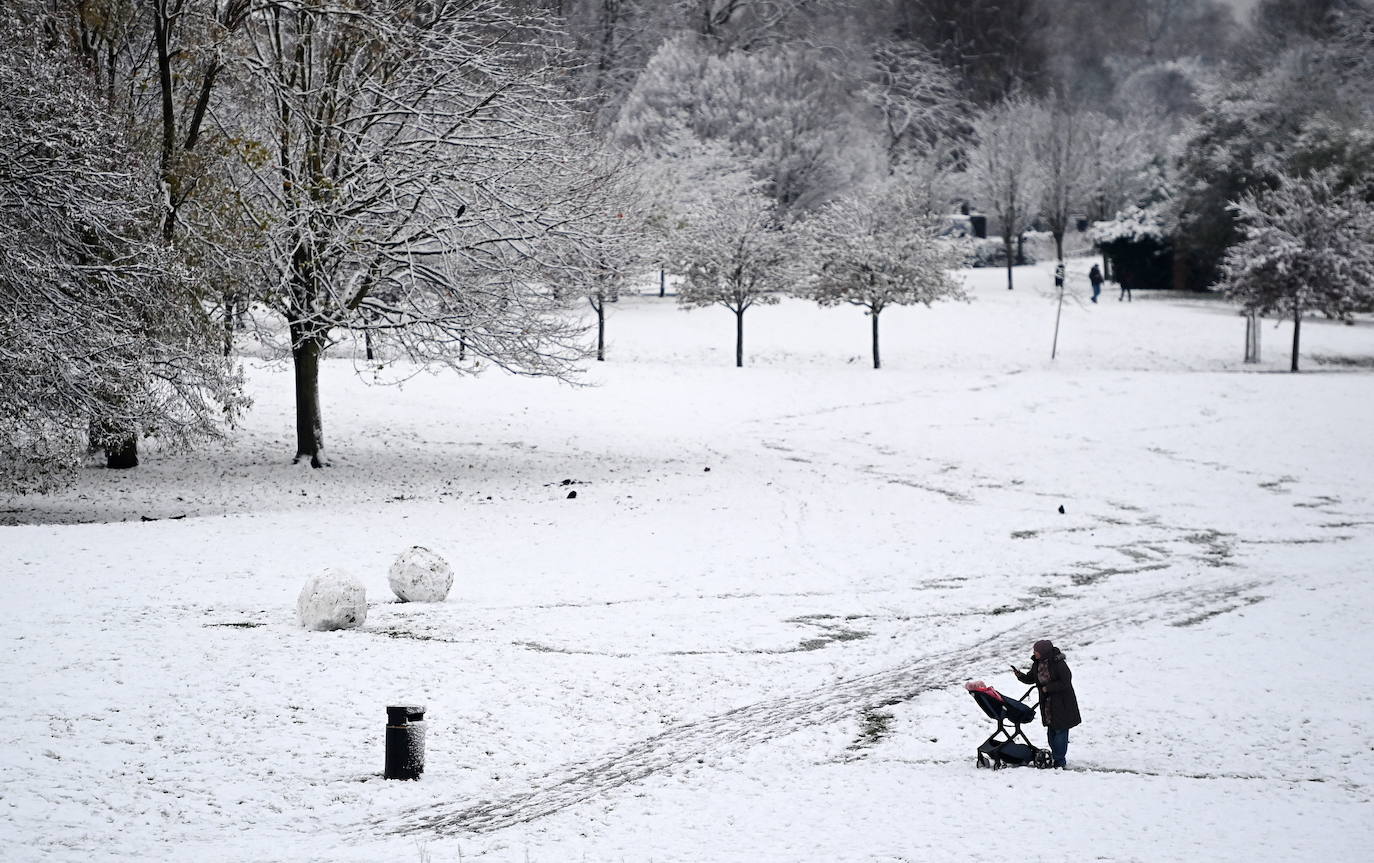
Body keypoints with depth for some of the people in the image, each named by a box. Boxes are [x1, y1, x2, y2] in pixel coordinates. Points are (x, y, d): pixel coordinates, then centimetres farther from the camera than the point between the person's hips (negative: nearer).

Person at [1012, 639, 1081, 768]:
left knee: (1060, 729, -4)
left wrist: (1048, 688, -19)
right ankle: (1055, 755, 23)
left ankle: (1060, 759, 1)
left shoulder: (1059, 664, -20)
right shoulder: (1037, 664, 3)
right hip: (1047, 703, 8)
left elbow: (1065, 683, -20)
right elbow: (1030, 678, 13)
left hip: (1062, 703, -8)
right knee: (1051, 730, 12)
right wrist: (1019, 675, -7)